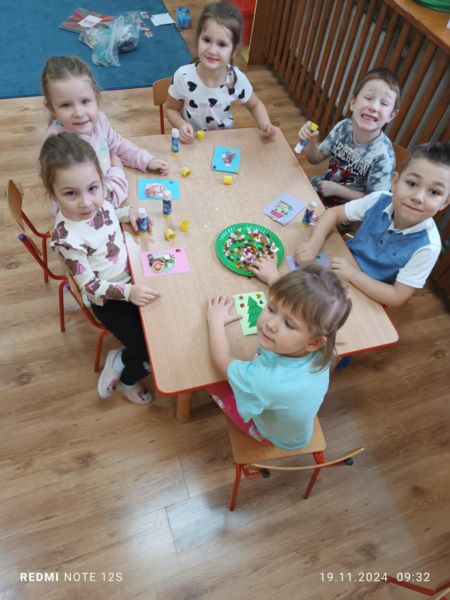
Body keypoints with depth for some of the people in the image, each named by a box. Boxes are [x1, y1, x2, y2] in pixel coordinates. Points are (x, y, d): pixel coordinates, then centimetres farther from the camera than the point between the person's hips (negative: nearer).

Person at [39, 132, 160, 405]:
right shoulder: (67, 237, -32)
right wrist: (128, 292, -36)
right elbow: (90, 286, -24)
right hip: (108, 299, -7)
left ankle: (122, 361, 30)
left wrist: (128, 213, -6)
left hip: (131, 277, 7)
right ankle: (127, 378, 25)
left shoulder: (97, 201, -14)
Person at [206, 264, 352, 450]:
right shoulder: (317, 350, -35)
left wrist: (216, 320, -12)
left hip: (271, 435, -3)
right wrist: (273, 276, 5)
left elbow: (221, 361, -27)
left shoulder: (266, 381, -50)